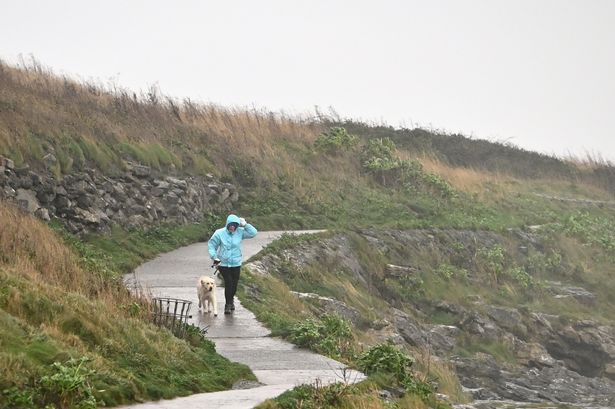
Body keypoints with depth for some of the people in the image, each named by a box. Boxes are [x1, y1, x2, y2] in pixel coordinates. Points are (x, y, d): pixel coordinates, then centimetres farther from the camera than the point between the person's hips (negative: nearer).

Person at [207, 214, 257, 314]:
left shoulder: (240, 232, -3)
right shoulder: (219, 233, -9)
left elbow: (253, 233, -2)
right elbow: (211, 245, -1)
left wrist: (245, 225, -10)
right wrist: (214, 257, -10)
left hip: (236, 264, 3)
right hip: (223, 263, -3)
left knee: (234, 284, 9)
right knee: (228, 283, -12)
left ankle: (230, 301, 38)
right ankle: (228, 304, 4)